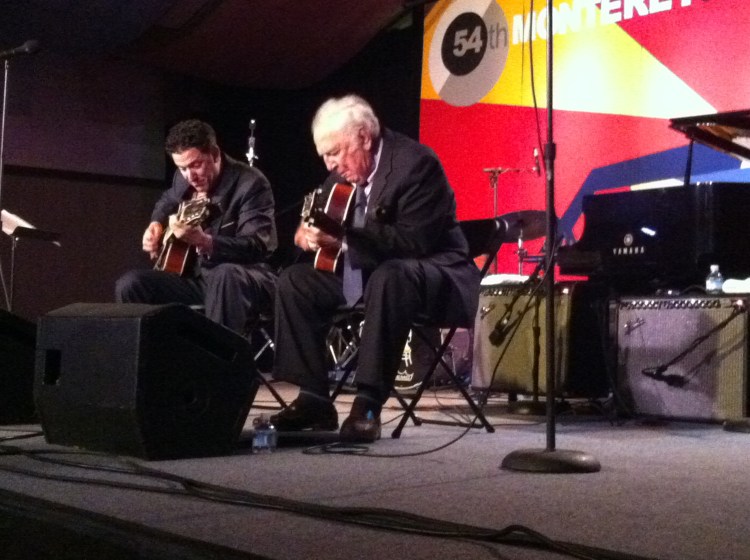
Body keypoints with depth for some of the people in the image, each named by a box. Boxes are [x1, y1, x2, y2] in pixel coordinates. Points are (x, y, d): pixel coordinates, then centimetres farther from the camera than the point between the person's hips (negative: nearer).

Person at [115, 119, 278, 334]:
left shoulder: (250, 183, -14)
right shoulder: (184, 178, 8)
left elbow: (259, 246, -26)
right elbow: (167, 200, 34)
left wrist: (204, 241, -41)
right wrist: (156, 224, 11)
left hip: (247, 280, -6)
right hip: (196, 275, 7)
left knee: (225, 275, -42)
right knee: (129, 284, -12)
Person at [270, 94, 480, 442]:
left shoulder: (415, 163, -20)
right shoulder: (344, 168, 2)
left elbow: (413, 241, -28)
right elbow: (324, 216, 12)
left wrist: (344, 234, -33)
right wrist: (308, 232, -12)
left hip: (433, 270, -8)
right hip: (369, 271, 8)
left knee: (389, 277, -39)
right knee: (294, 280, -4)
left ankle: (368, 405, -36)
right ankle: (314, 399, -5)